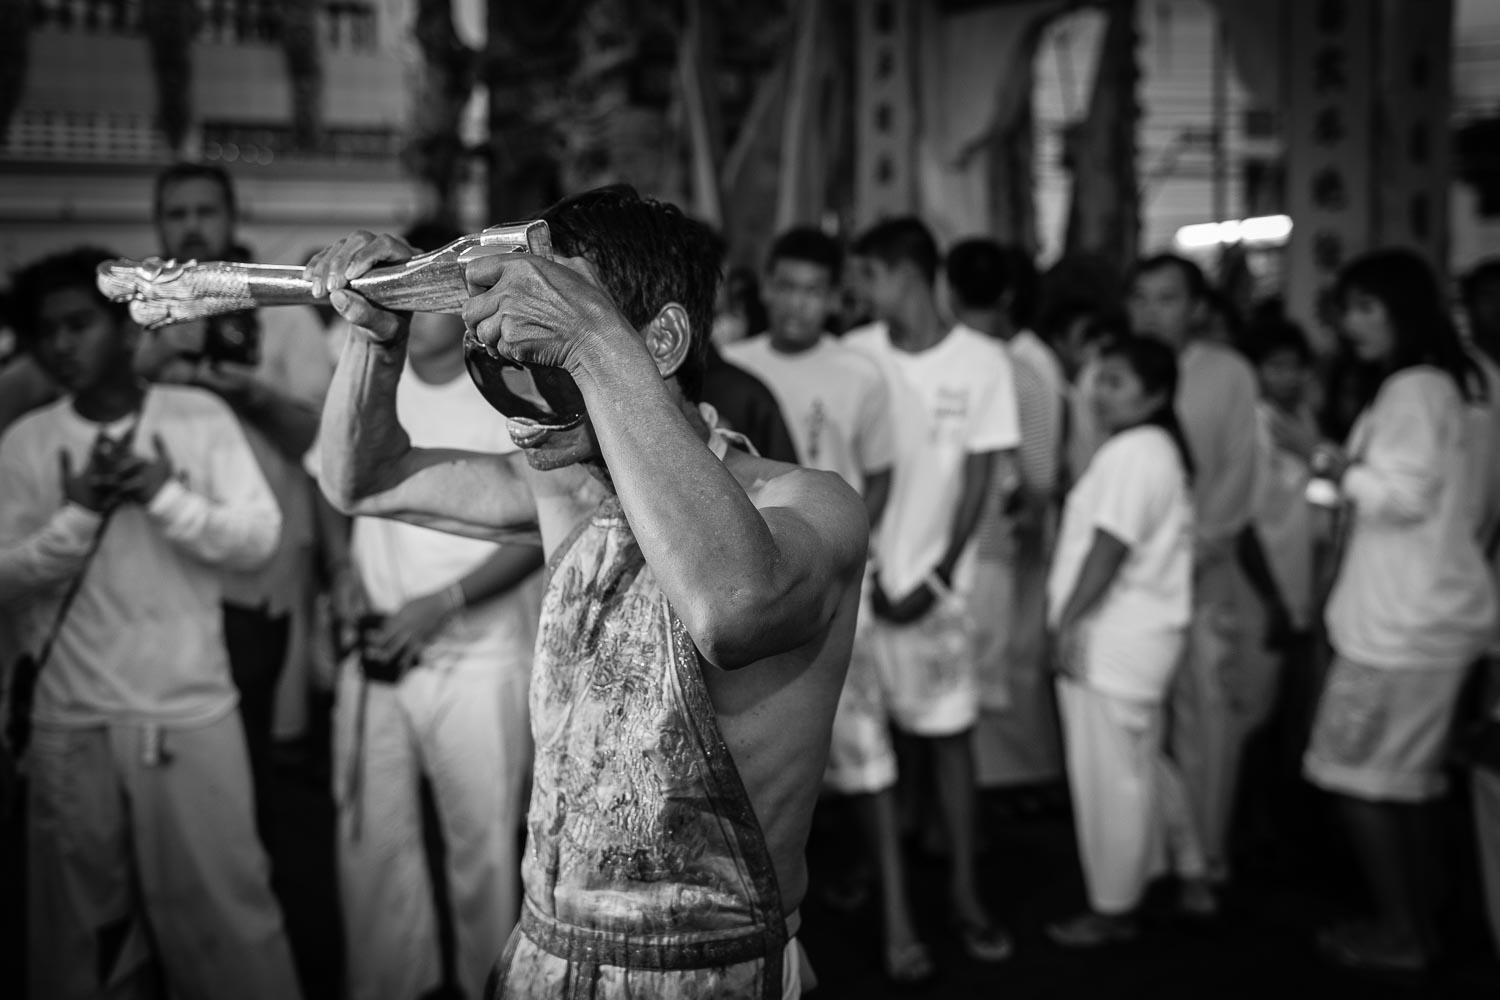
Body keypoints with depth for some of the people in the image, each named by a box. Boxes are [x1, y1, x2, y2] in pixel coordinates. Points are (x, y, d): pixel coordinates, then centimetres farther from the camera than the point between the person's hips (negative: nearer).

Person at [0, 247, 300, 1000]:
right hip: (70, 724, 2)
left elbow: (260, 539, -6)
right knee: (81, 915, 10)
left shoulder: (201, 418, -1)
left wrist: (167, 494, -18)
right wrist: (78, 512, -14)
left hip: (192, 712, -1)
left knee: (224, 903, 4)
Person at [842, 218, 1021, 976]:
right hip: (859, 576, 1)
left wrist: (939, 576, -8)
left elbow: (980, 477, -2)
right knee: (870, 737, 2)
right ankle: (894, 909, 9)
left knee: (951, 734, 7)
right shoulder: (852, 356, -1)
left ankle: (964, 891, 21)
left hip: (937, 581, -1)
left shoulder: (982, 361, -4)